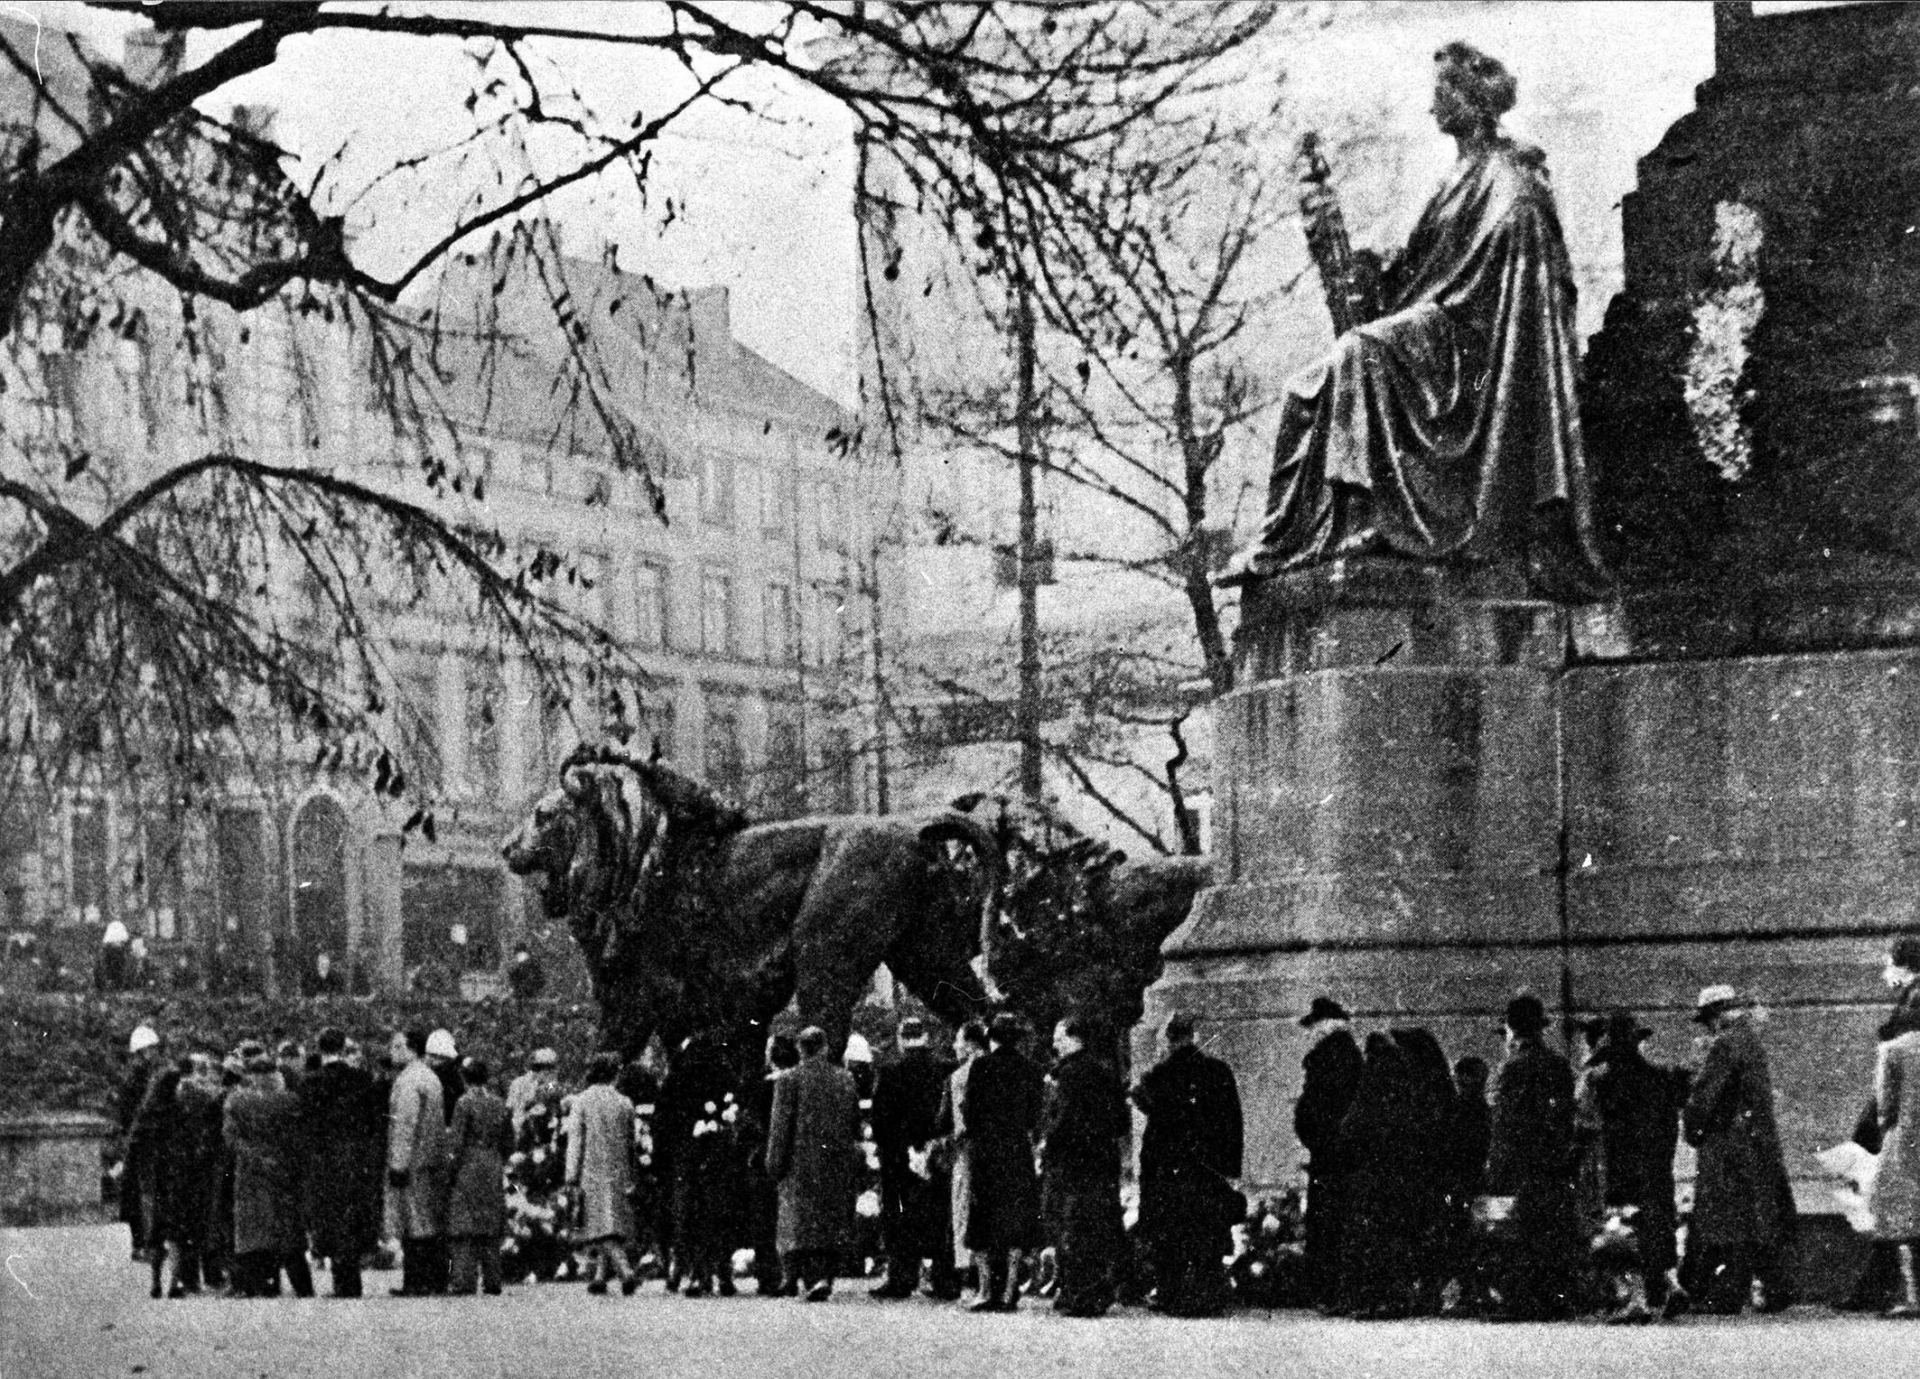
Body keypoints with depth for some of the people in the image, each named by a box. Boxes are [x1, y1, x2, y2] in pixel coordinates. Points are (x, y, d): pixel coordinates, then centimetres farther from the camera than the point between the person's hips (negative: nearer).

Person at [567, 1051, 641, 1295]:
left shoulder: (582, 1102, -5)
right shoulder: (624, 1103, 5)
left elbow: (575, 1140, -8)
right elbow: (631, 1142, 10)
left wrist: (572, 1176, -6)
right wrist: (630, 1178, 17)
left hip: (592, 1173, -3)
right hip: (618, 1173, 3)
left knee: (602, 1226, -6)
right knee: (615, 1224, 13)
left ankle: (626, 1270, -23)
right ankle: (600, 1275, 14)